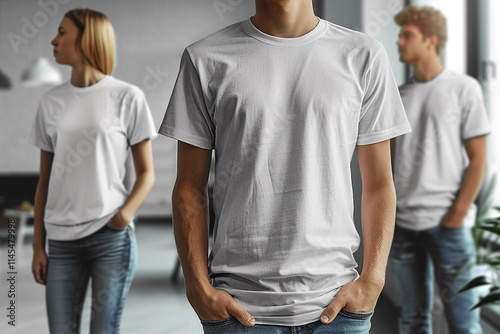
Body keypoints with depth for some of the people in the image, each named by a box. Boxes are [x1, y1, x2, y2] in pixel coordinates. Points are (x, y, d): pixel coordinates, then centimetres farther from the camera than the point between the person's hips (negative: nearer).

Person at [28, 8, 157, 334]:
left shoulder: (127, 97, 0)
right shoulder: (51, 102, 10)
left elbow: (146, 173, 2)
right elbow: (45, 180, 12)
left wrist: (126, 213, -17)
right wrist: (38, 245, 7)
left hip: (112, 237, -3)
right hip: (62, 240, 3)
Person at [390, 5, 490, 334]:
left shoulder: (463, 88, 1)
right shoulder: (399, 96, 12)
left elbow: (478, 159, -3)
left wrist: (458, 214, -12)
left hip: (447, 223, -4)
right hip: (403, 223, 4)